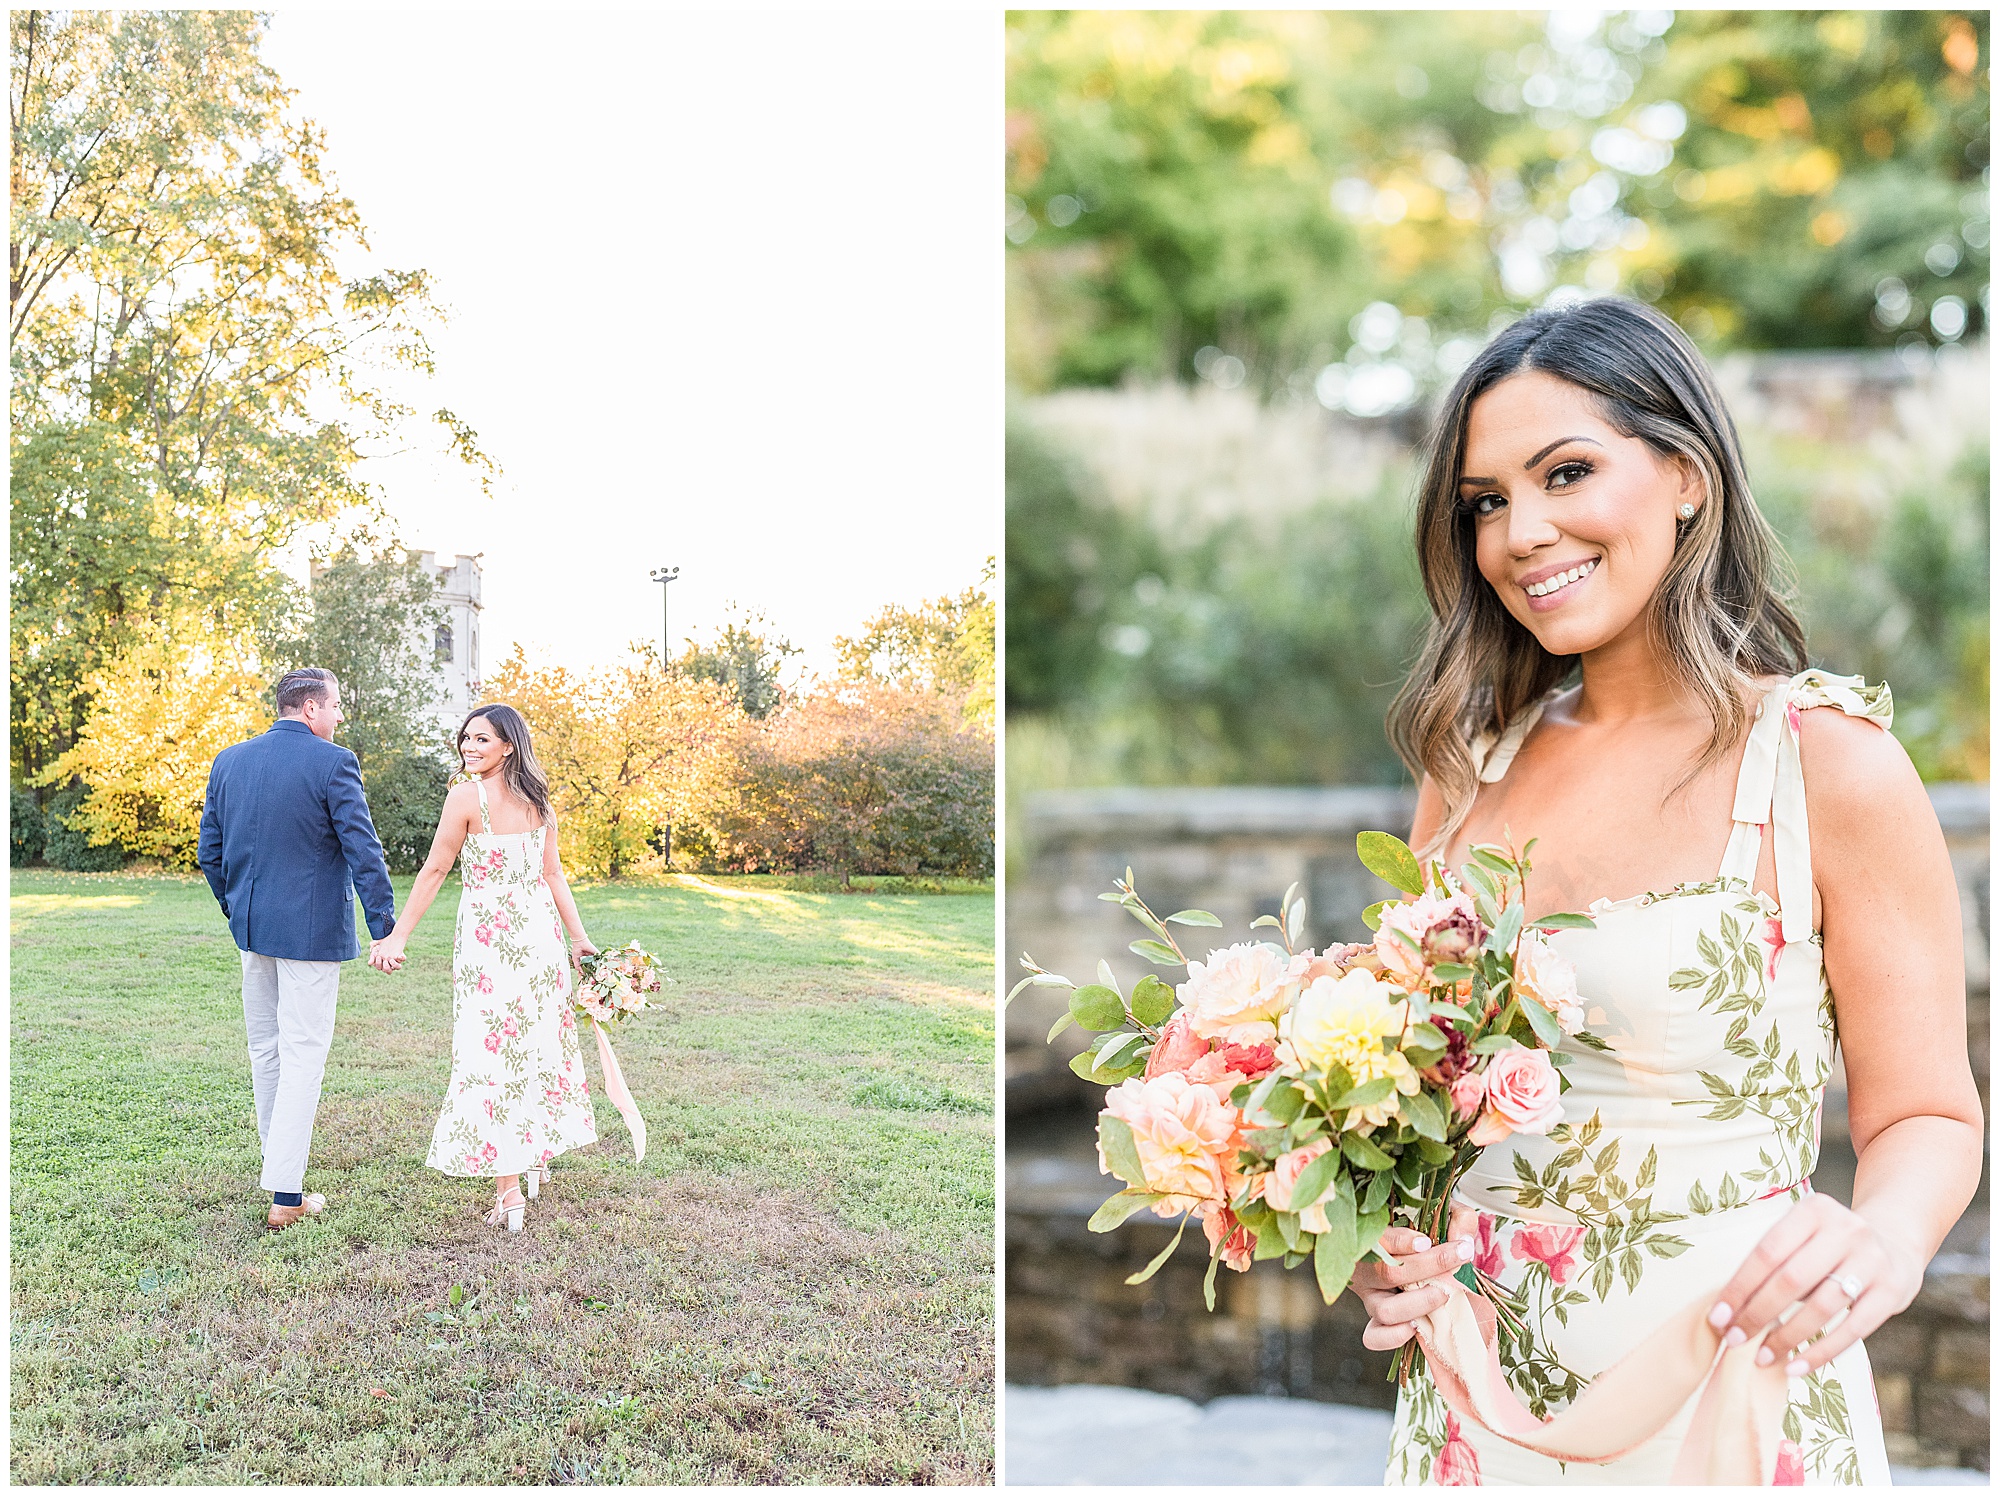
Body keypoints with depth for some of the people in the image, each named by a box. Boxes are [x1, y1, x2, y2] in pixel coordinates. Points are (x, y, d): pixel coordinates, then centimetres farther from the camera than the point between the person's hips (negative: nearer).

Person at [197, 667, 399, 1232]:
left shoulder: (228, 761, 6)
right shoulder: (332, 763, -13)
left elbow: (209, 853, 12)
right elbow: (363, 852, -15)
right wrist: (384, 927, -11)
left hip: (252, 929, 6)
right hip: (311, 930, -6)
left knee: (265, 1050, 19)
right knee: (303, 1055, -3)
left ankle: (277, 1155, 36)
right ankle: (286, 1197, -5)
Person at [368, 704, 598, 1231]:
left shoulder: (466, 796, -10)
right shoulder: (537, 801, 7)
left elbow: (434, 871, -8)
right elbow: (553, 873, 7)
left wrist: (397, 935, -3)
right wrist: (578, 936, 11)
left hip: (487, 933, -6)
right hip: (540, 930, 6)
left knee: (489, 1052, -3)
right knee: (538, 1039, 18)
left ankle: (508, 1190, -5)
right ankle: (539, 1153, 34)